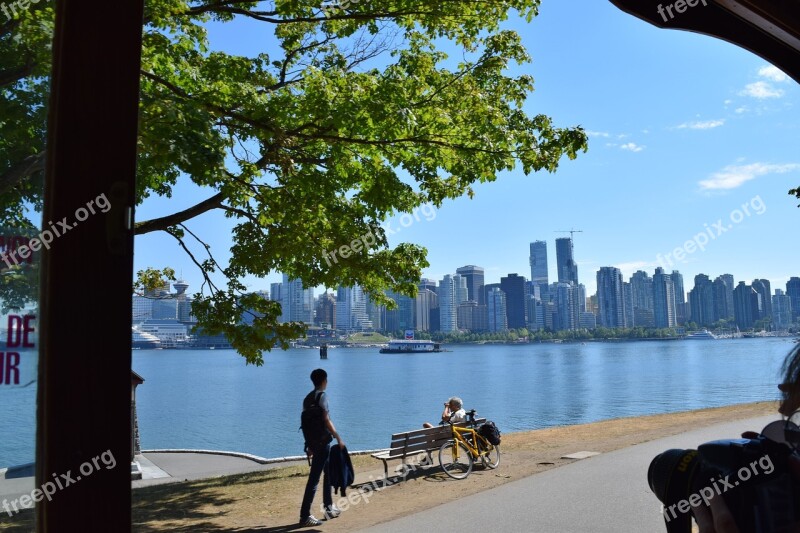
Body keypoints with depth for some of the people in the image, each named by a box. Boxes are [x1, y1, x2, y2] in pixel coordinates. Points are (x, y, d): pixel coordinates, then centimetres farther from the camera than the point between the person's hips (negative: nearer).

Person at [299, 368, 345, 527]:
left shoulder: (308, 398, 12)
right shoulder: (322, 396, -12)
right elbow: (326, 420, -19)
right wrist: (338, 438, -14)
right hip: (322, 441, -9)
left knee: (329, 473, 20)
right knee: (314, 478, -6)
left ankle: (329, 508, 27)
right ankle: (305, 516, -5)